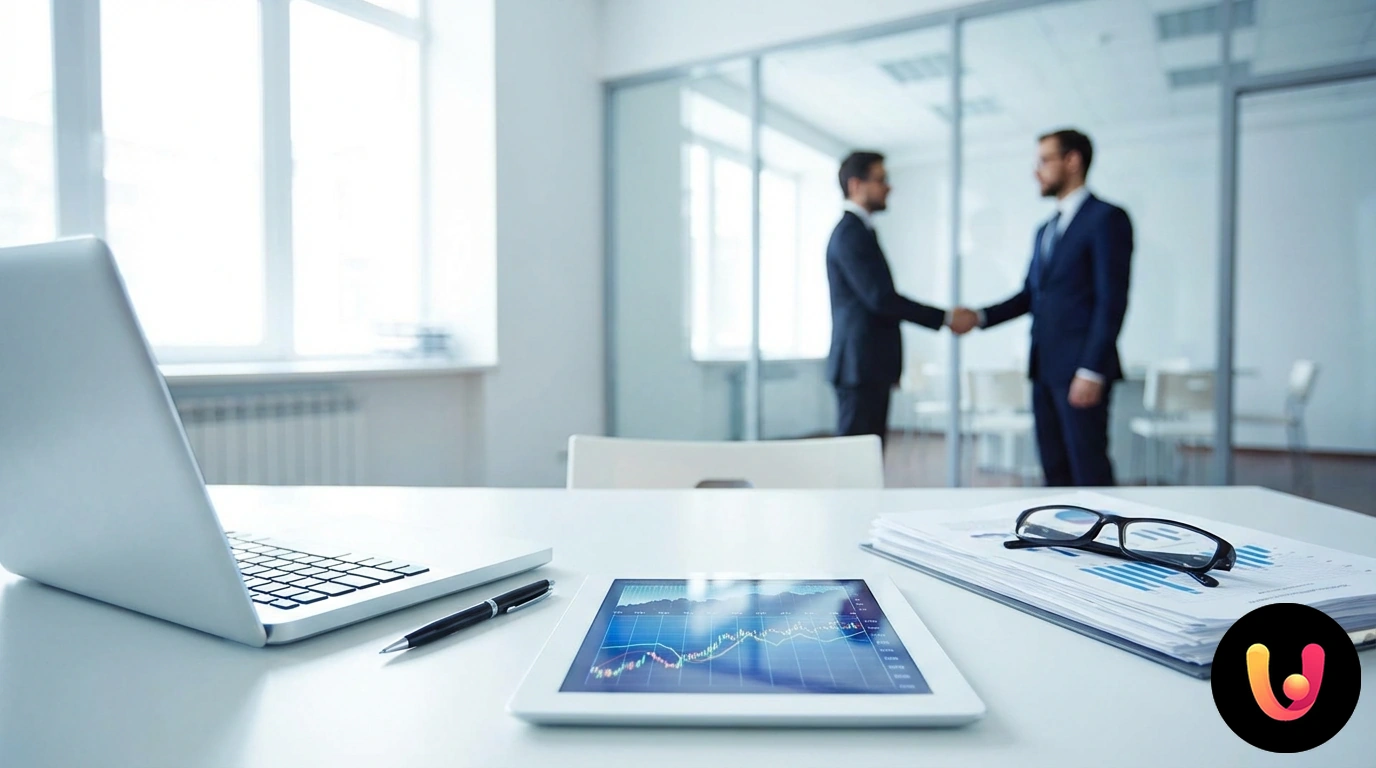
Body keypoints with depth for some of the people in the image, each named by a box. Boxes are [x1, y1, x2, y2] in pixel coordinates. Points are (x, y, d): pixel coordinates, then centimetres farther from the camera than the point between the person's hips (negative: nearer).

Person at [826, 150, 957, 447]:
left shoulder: (857, 230, 19)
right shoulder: (850, 232, -12)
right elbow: (880, 298, -20)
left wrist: (888, 369, 22)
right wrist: (945, 318, -14)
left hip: (867, 365, 10)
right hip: (861, 365, -10)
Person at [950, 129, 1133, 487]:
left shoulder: (1106, 218, -5)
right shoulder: (1045, 230, 20)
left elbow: (1112, 300, -12)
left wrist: (1092, 370, -18)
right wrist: (979, 317, 3)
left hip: (1080, 369, -7)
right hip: (1044, 367, 8)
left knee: (1089, 471, -4)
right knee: (1055, 470, 10)